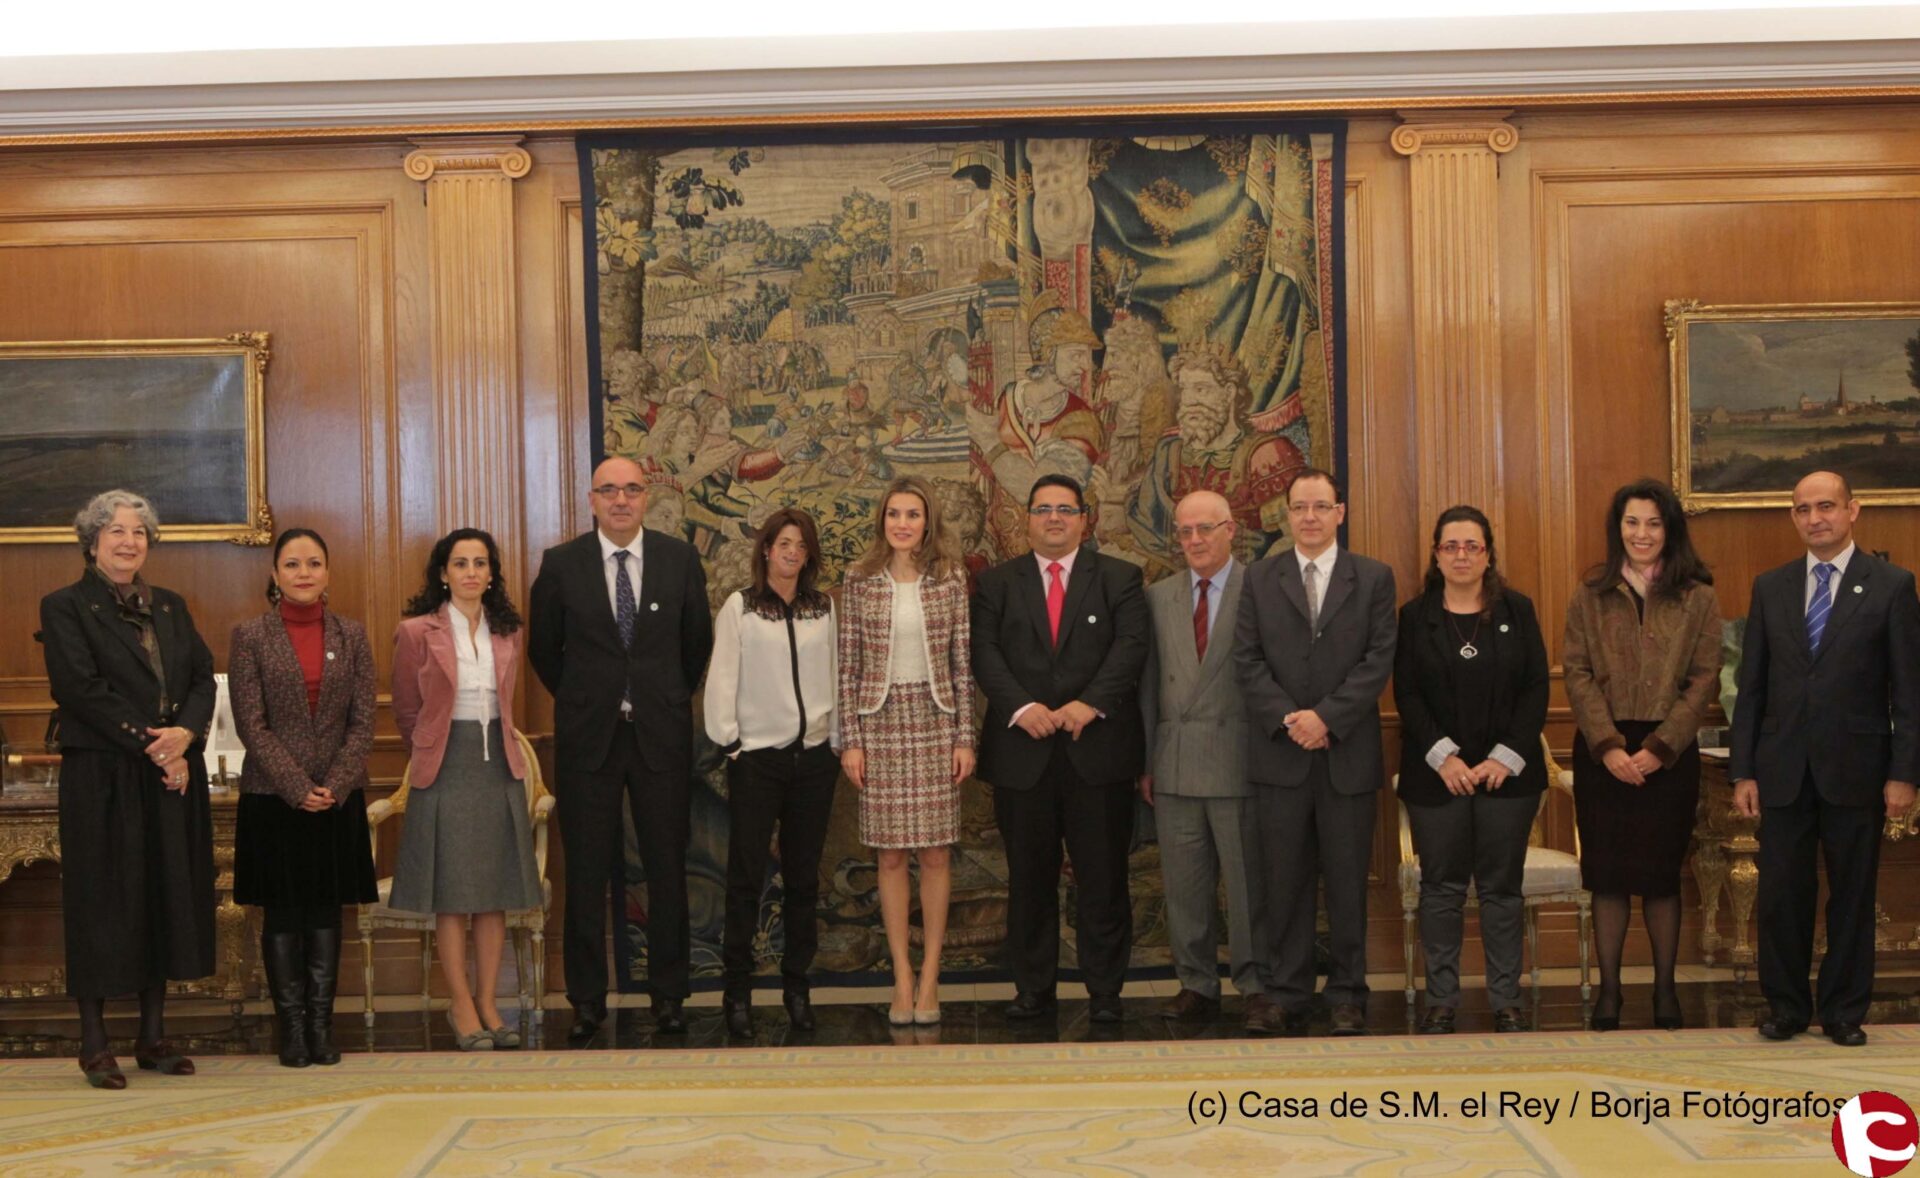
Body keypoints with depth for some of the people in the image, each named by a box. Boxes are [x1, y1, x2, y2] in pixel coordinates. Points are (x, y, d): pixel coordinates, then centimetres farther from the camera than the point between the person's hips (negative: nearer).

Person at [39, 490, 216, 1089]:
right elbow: (81, 690, -12)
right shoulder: (65, 607, -2)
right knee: (104, 899, -1)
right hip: (102, 780, -5)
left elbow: (204, 679, 7)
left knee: (168, 897, 7)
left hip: (173, 778, 5)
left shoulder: (170, 606, 15)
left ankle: (153, 1036, 17)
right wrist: (150, 746, -15)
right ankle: (94, 1043, 7)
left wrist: (184, 735, -12)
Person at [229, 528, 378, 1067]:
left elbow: (363, 720, 2)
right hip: (272, 795, -2)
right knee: (283, 912, 3)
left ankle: (322, 1023, 13)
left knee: (327, 910, 6)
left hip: (339, 796, 2)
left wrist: (335, 785, -10)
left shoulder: (351, 635, 5)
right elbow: (251, 724, -6)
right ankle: (291, 1026, 10)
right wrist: (299, 788, -13)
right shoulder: (250, 636, -2)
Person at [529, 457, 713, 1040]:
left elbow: (698, 640, 12)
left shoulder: (680, 559, 1)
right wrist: (581, 702, 10)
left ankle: (669, 994, 17)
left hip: (662, 734, 1)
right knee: (586, 872, 5)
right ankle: (587, 998, 15)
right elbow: (543, 647, 10)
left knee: (668, 868, 6)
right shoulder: (561, 564, -1)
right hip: (588, 737, 0)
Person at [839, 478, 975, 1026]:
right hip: (880, 723, 0)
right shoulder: (860, 581, 2)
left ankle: (930, 979, 11)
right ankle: (902, 980, 10)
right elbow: (848, 666, 3)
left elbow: (963, 664, 4)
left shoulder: (951, 580, 3)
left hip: (936, 722, 0)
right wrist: (850, 739, -2)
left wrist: (965, 737, 0)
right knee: (890, 855, 3)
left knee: (935, 853, 2)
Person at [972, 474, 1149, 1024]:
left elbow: (1132, 644, -4)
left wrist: (1091, 702, -17)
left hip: (1099, 749, -1)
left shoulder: (1119, 578, 8)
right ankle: (1032, 990, 15)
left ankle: (1104, 992, 11)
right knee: (1029, 880, 6)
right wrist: (1021, 706, -15)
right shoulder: (996, 583, 11)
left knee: (1103, 877, 2)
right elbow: (985, 653, 0)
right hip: (1022, 752, 1)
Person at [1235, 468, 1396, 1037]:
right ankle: (1285, 994, 11)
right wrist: (1288, 719, -11)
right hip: (1279, 754, 1)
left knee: (1347, 881, 5)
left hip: (1348, 753, -1)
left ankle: (1347, 995, 14)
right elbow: (1248, 659, 2)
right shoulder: (1260, 578, 8)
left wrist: (1326, 716, -13)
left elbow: (1379, 660, -3)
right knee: (1283, 882, 4)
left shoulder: (1373, 578, 5)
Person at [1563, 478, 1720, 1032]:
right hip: (1603, 752, 1)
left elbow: (1704, 679, -2)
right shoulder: (1590, 598, 5)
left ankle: (1665, 988, 15)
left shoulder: (1696, 599, 2)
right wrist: (1608, 746, -12)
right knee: (1607, 873, 3)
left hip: (1670, 752, -1)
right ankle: (1608, 987, 11)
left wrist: (1658, 747, -11)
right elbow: (1577, 675, 0)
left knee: (1661, 872, 4)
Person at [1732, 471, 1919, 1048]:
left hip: (1855, 772, -2)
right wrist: (1742, 771, 3)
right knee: (1781, 893, 5)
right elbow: (1751, 686, 7)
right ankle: (1786, 1006, 19)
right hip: (1783, 769, 2)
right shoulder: (1770, 587, 7)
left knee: (1852, 894, 7)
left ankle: (1844, 1011, 20)